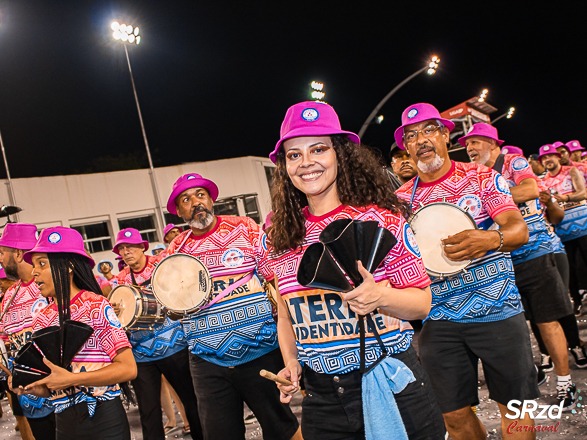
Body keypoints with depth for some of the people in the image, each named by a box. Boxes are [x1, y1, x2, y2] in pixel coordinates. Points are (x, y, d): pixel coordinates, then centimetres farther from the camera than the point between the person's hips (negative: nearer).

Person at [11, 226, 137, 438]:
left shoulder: (96, 306, -13)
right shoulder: (42, 320, 4)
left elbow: (128, 368, -17)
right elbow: (51, 387, 11)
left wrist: (71, 379, -21)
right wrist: (30, 386, -9)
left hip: (103, 421, -5)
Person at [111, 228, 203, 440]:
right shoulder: (121, 279, 8)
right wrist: (114, 309, -10)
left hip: (174, 345, -2)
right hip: (141, 353, 3)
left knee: (192, 400, 7)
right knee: (148, 411, 5)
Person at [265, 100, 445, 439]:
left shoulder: (381, 217, -8)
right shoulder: (283, 236, 2)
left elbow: (421, 303, -6)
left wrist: (380, 297, -25)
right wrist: (291, 365, -2)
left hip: (392, 385, -3)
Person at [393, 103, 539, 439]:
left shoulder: (482, 177, 0)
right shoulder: (401, 199, 6)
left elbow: (520, 230, -10)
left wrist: (488, 239, -31)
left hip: (498, 310, -2)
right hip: (439, 321, 2)